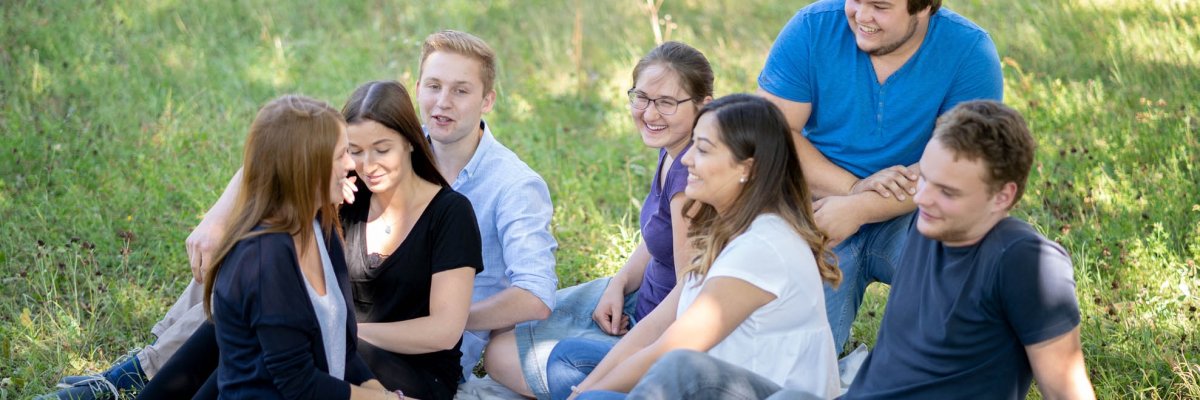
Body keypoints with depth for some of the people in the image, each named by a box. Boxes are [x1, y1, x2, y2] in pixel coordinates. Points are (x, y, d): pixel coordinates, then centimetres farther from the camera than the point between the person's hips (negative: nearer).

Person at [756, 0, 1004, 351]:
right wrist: (854, 186, -22)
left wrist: (858, 209, -27)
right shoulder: (812, 28, -8)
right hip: (821, 212, 1)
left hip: (911, 215, -1)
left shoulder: (970, 52, -12)